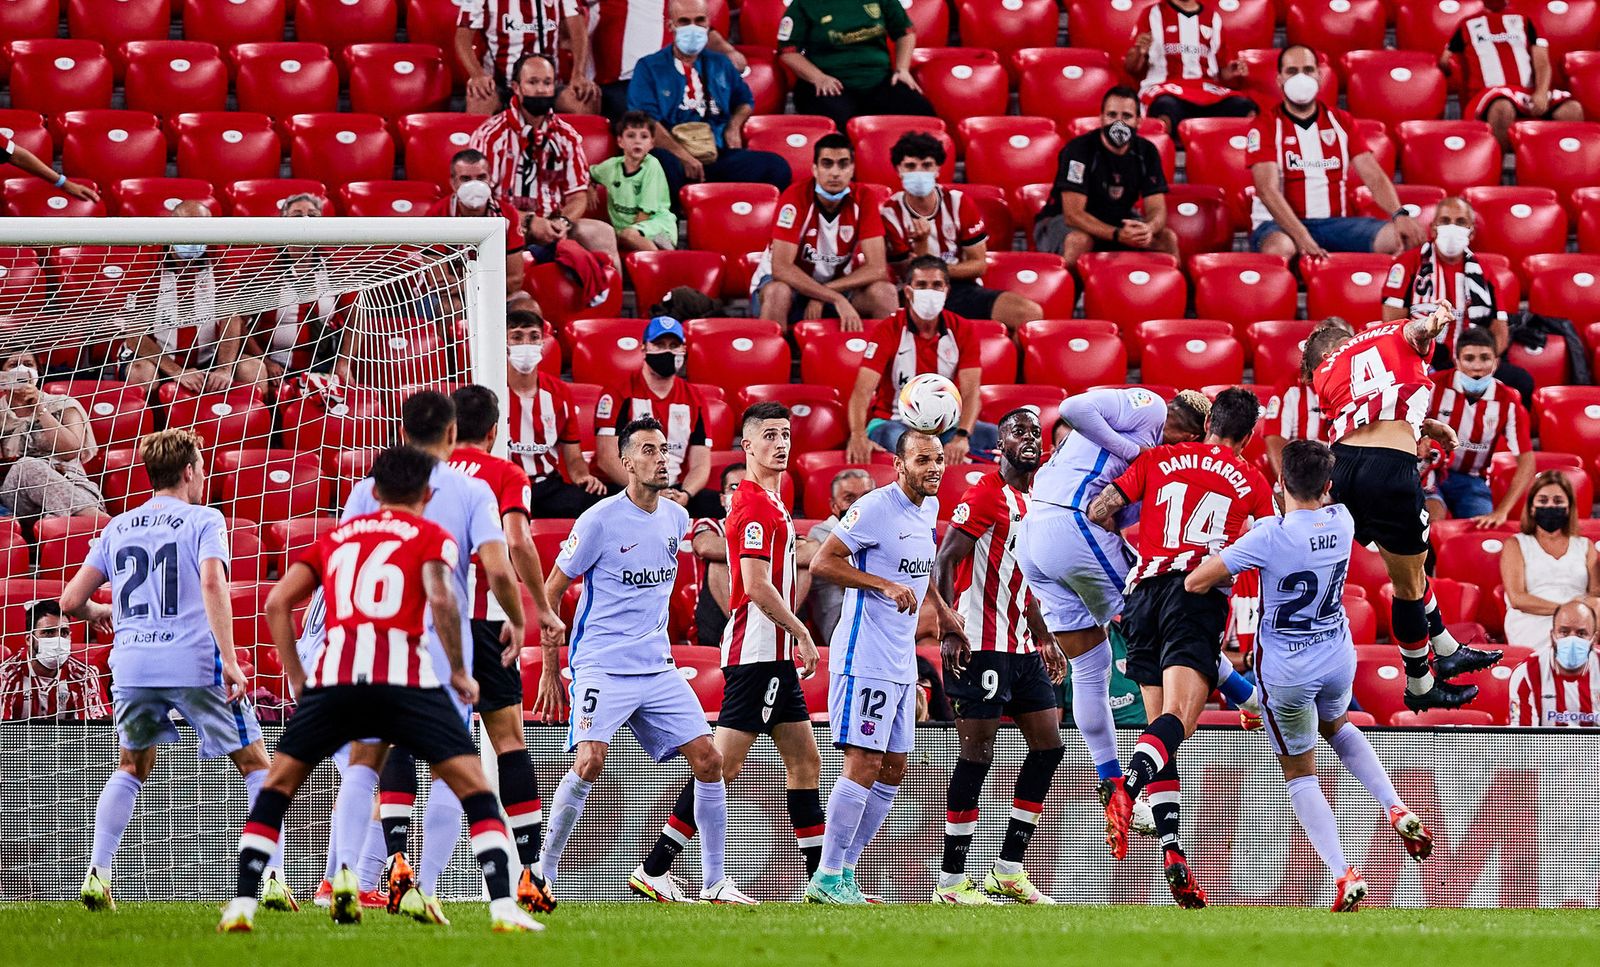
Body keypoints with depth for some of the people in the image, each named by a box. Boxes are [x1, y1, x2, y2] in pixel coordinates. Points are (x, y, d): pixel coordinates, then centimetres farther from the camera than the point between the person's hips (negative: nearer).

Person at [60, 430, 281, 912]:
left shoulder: (117, 528, 16)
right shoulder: (204, 520, 2)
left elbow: (70, 601, 15)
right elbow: (212, 583, -16)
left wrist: (97, 611, 39)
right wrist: (228, 658, -20)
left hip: (132, 662, 4)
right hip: (195, 661, -4)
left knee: (132, 768, 25)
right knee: (255, 765, 8)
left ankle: (97, 874, 10)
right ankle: (272, 879, -4)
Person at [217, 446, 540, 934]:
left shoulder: (336, 536, 25)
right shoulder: (431, 536, 13)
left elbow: (278, 603, 16)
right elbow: (440, 599, -6)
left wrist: (297, 679, 21)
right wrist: (459, 673, 3)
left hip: (334, 675, 3)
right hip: (405, 673, -3)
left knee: (276, 789, 18)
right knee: (474, 788, 5)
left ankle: (242, 905, 8)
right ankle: (503, 907, -7)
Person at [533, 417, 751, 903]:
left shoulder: (676, 517, 9)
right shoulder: (599, 520, -9)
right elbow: (550, 593, -4)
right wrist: (551, 670, -4)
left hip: (657, 669, 6)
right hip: (602, 667, -6)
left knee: (708, 759, -3)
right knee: (590, 762, -22)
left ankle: (714, 881, 5)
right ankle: (545, 868, -5)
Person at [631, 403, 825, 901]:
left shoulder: (770, 500, 18)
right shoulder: (755, 505, -14)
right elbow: (756, 586, -21)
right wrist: (802, 633, -13)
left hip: (774, 657, 10)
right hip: (758, 652, -10)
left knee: (804, 761, 11)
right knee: (723, 765, -11)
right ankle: (653, 869, -10)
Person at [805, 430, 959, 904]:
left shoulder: (929, 507, 12)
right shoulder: (876, 508, -15)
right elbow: (822, 563, -19)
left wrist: (940, 607, 31)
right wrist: (887, 585, -25)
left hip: (902, 662, 9)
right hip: (865, 656, -9)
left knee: (892, 770, 10)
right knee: (864, 763, -12)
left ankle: (845, 872, 16)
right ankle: (827, 877, -9)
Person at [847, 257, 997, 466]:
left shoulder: (962, 330, -1)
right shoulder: (888, 331, -7)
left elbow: (970, 392, -12)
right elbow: (862, 390, -18)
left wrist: (961, 436, -33)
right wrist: (858, 435, -40)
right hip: (894, 423, -3)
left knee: (995, 435, -27)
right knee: (894, 437, -41)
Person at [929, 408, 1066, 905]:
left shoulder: (1034, 501, 17)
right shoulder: (986, 495, -11)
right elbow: (944, 563, -16)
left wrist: (1045, 640, 27)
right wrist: (950, 631, -24)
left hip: (1022, 649, 9)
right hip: (982, 648, -9)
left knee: (1048, 747, 7)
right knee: (977, 755, -8)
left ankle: (1008, 870, 13)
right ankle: (951, 881, -3)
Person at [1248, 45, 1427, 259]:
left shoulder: (1341, 122, 14)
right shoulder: (1266, 126, 1)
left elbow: (1374, 177, 6)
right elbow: (1267, 189, -12)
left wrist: (1400, 215, -16)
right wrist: (1302, 238, -28)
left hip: (1337, 222, 4)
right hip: (1281, 225, -4)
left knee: (1409, 237, -19)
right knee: (1278, 249, -42)